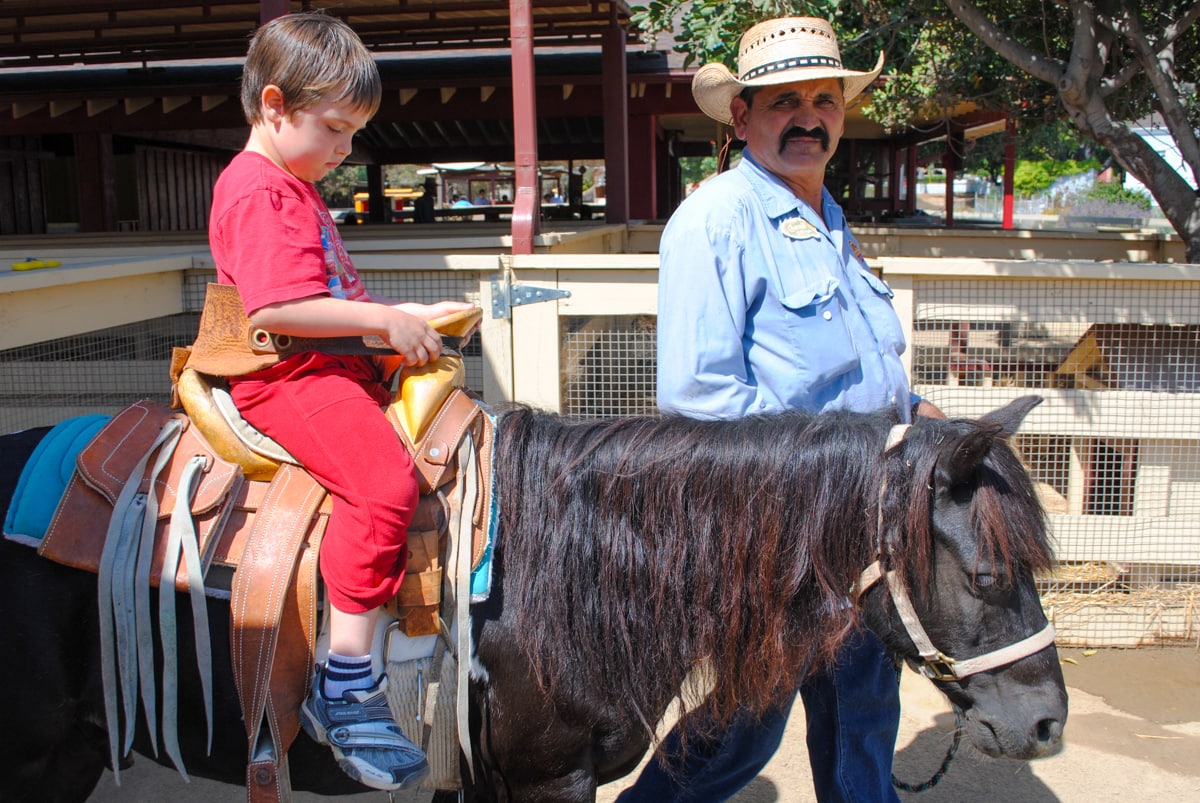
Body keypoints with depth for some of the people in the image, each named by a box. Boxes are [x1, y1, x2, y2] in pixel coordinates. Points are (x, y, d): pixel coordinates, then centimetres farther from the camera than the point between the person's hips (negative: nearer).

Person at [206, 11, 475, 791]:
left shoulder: (296, 187, 22)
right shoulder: (258, 191, -12)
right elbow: (277, 309, -24)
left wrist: (407, 316, 15)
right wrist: (385, 320, -18)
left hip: (337, 366, 11)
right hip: (289, 378, -11)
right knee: (384, 481, -30)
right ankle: (345, 685, -22)